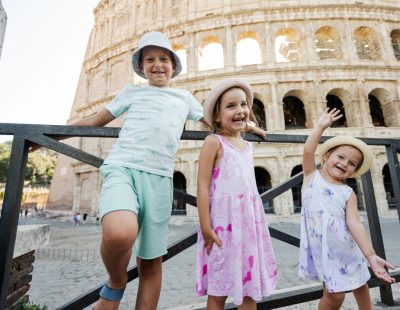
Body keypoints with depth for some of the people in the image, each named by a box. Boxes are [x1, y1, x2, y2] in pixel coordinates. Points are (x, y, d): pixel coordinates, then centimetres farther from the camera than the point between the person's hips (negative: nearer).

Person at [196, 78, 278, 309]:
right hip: (223, 221, -6)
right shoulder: (214, 142, -7)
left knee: (251, 289, 15)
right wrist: (205, 227, -15)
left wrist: (257, 221, 19)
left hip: (250, 221, 6)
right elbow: (203, 186, -11)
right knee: (219, 290, 7)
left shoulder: (248, 146, 14)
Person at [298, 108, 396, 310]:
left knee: (359, 284, 24)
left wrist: (370, 255, -17)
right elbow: (308, 151, -18)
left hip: (345, 246, 4)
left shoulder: (348, 193, 0)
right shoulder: (312, 175, -3)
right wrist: (321, 126, -12)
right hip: (321, 245, -4)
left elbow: (355, 225, -8)